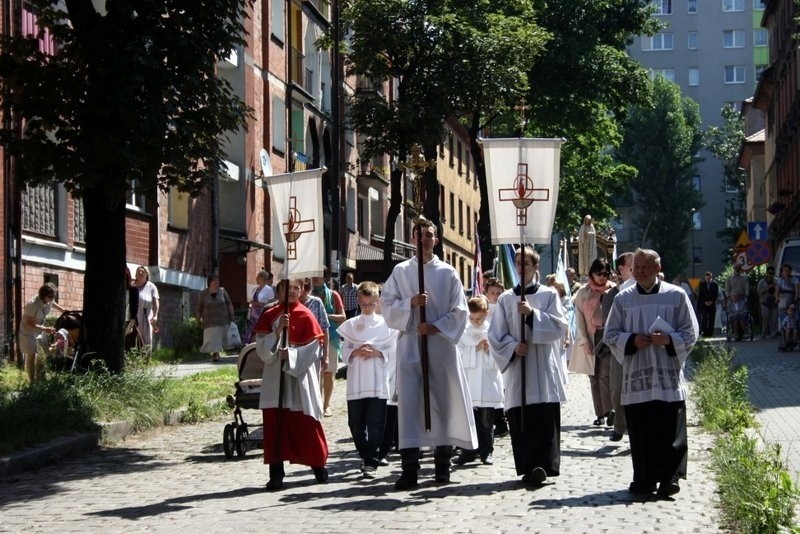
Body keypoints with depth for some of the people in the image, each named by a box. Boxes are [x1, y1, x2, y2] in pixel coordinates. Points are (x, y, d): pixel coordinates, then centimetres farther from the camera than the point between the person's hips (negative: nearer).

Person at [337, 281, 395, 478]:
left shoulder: (384, 324, 4)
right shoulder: (350, 325, 9)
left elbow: (392, 352, 3)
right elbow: (344, 353, 7)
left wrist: (376, 353, -13)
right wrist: (357, 352, -12)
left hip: (378, 382, -2)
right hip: (356, 382, 2)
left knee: (375, 423, -5)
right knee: (356, 423, 4)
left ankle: (372, 462, -2)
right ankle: (365, 456, 21)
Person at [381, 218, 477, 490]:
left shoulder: (448, 273, 6)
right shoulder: (400, 271, 8)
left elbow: (460, 311, 3)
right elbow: (386, 304, 4)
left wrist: (436, 327, -10)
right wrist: (410, 302, -12)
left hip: (441, 344, 0)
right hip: (409, 344, 0)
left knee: (444, 401, 4)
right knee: (408, 401, -7)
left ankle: (442, 463, 15)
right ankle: (409, 468, -9)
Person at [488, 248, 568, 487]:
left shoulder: (549, 295, 7)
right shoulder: (506, 299, 11)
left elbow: (559, 326, -3)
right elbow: (496, 334, 8)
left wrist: (533, 314, -14)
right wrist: (513, 346, -11)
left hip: (543, 368, -2)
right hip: (516, 368, 2)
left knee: (544, 419, -11)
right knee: (520, 420, -1)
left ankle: (542, 465, -16)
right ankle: (529, 467, 5)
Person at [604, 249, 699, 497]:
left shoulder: (676, 296, 3)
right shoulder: (623, 299, 8)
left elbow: (691, 333, 4)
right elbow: (610, 334, 9)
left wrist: (669, 339, -14)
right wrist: (632, 340, -9)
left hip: (668, 376, -2)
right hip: (636, 376, 2)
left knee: (670, 430, -4)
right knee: (640, 430, 2)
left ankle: (669, 477, 4)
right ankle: (644, 479, 10)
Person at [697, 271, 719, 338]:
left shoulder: (715, 284, 7)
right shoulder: (701, 284, 7)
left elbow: (716, 294, 4)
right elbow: (700, 294, 3)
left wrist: (711, 301, -7)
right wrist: (705, 302, -7)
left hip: (712, 304, 1)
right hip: (704, 304, -1)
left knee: (711, 319, -2)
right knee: (704, 319, -11)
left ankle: (710, 333, -1)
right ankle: (704, 332, -14)